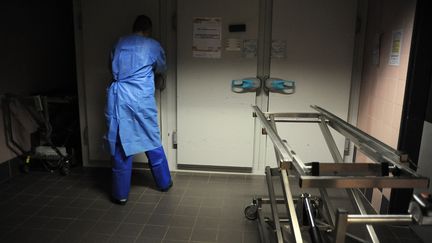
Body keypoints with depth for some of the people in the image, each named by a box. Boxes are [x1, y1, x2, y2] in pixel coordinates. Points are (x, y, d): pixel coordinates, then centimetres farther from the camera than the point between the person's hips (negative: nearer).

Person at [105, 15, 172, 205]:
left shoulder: (119, 44, 11)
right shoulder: (153, 46, 3)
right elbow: (162, 69, 20)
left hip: (119, 99, 2)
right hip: (142, 100, -2)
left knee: (120, 146, 7)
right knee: (153, 143, 13)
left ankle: (121, 194, 15)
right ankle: (164, 182, 29)